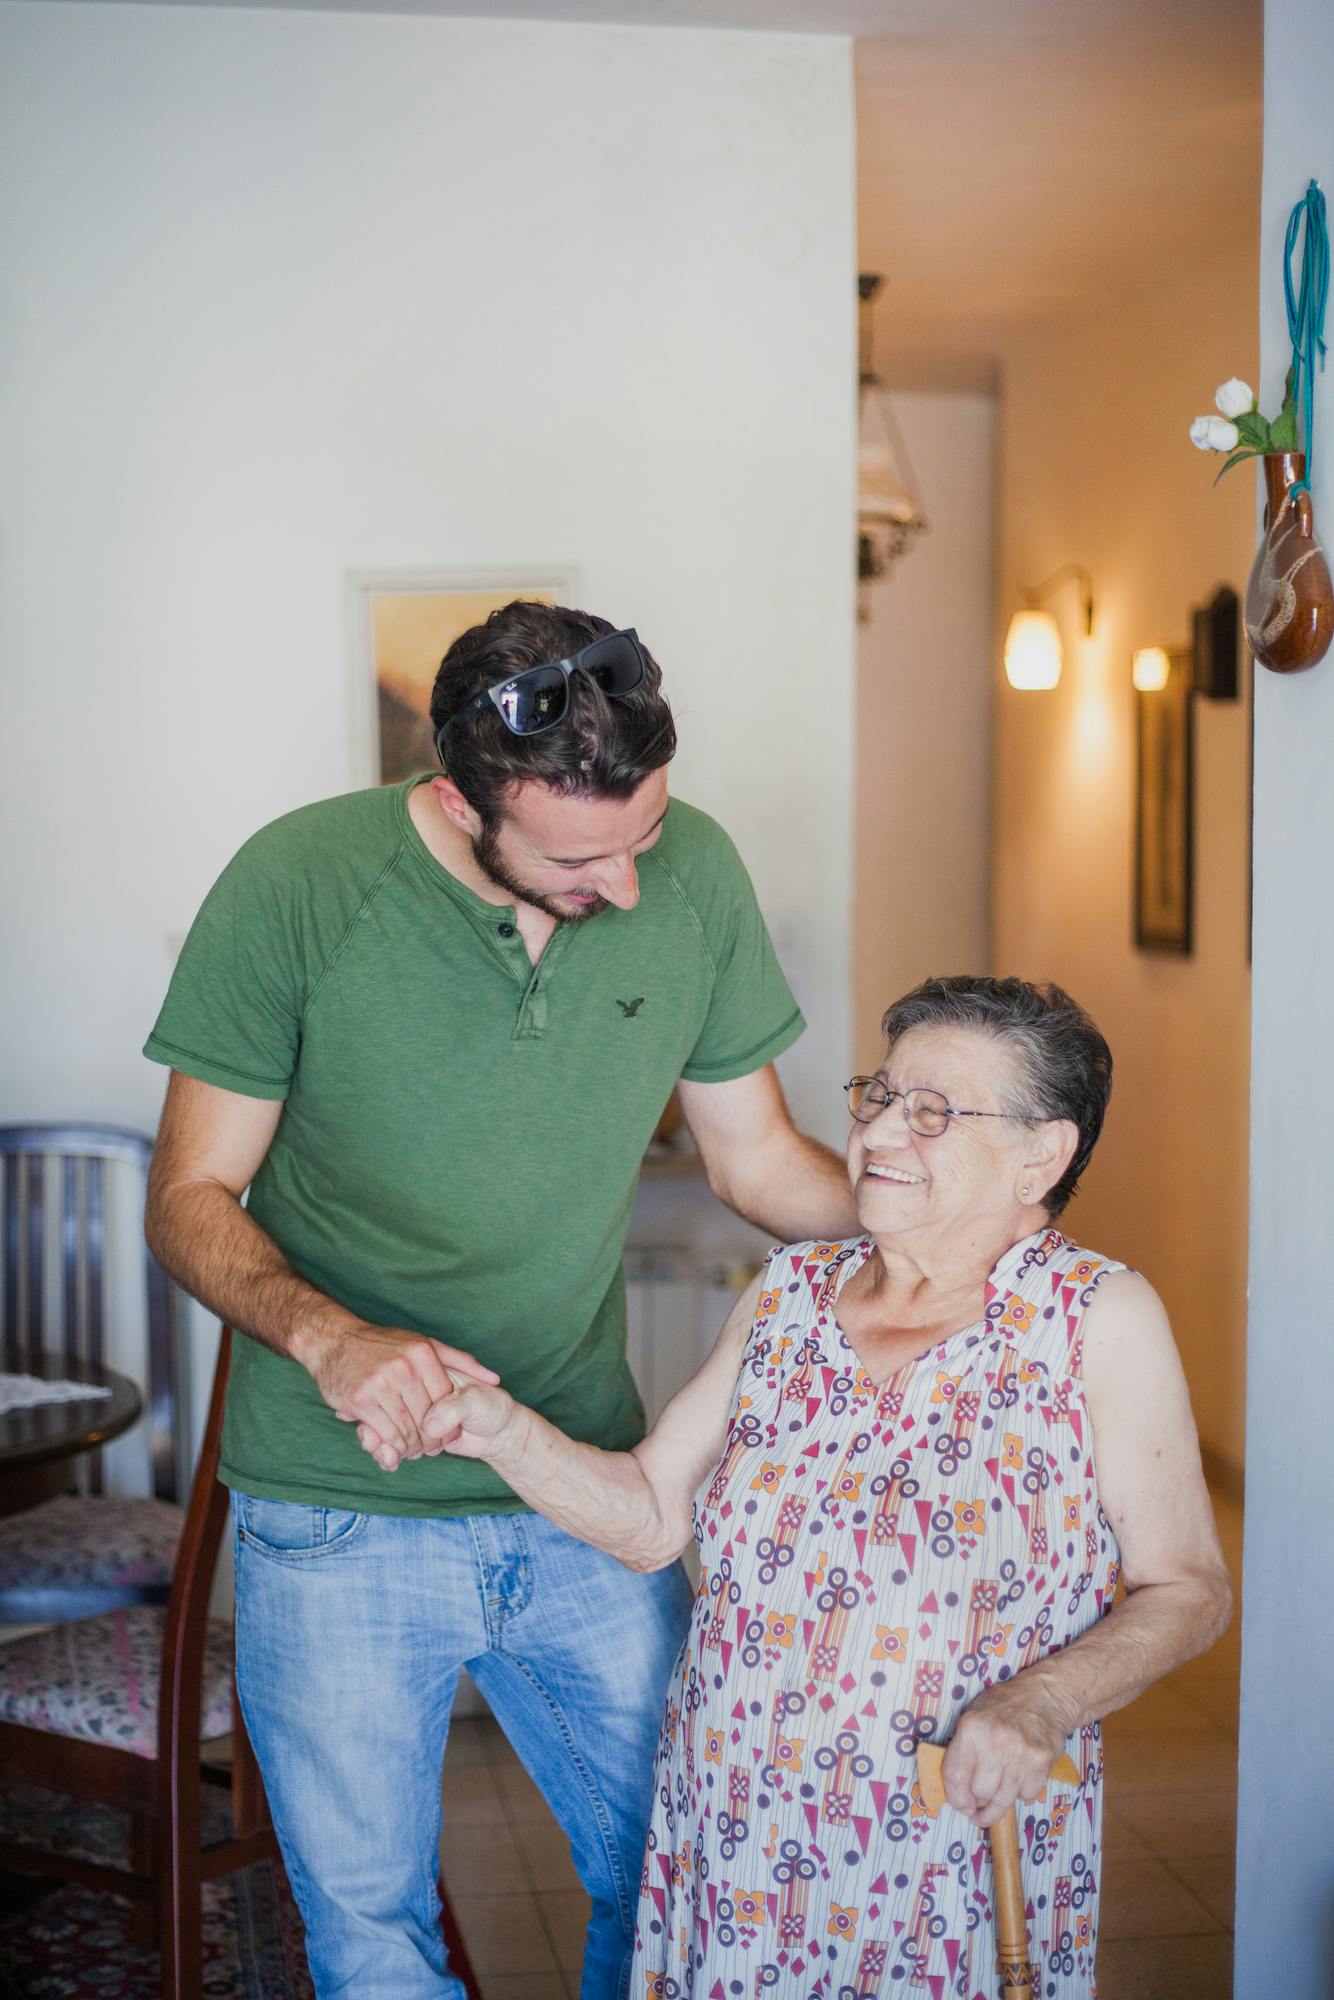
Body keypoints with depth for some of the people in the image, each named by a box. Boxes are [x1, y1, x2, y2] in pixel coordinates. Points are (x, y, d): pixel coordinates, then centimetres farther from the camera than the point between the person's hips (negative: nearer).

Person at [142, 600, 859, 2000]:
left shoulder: (692, 873, -7)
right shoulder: (297, 886, -17)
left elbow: (755, 1158, 5)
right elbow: (190, 1198, -9)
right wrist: (327, 1334, -28)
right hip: (338, 1518, -2)